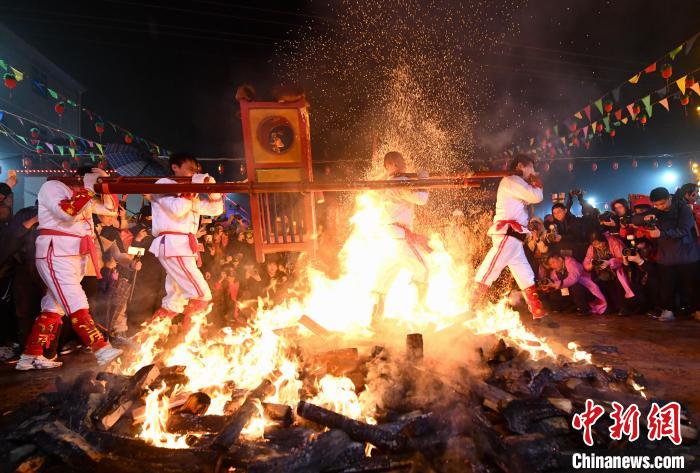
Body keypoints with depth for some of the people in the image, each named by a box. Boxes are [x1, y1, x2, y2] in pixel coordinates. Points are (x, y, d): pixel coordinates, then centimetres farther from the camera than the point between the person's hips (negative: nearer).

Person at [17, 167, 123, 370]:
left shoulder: (84, 195, 18)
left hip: (77, 256, 9)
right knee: (76, 305, -15)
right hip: (56, 255, -9)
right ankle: (102, 349, -20)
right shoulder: (53, 186, -4)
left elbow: (111, 207, 15)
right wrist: (88, 190, -17)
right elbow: (67, 213, -22)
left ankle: (30, 357, 20)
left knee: (55, 307, 11)